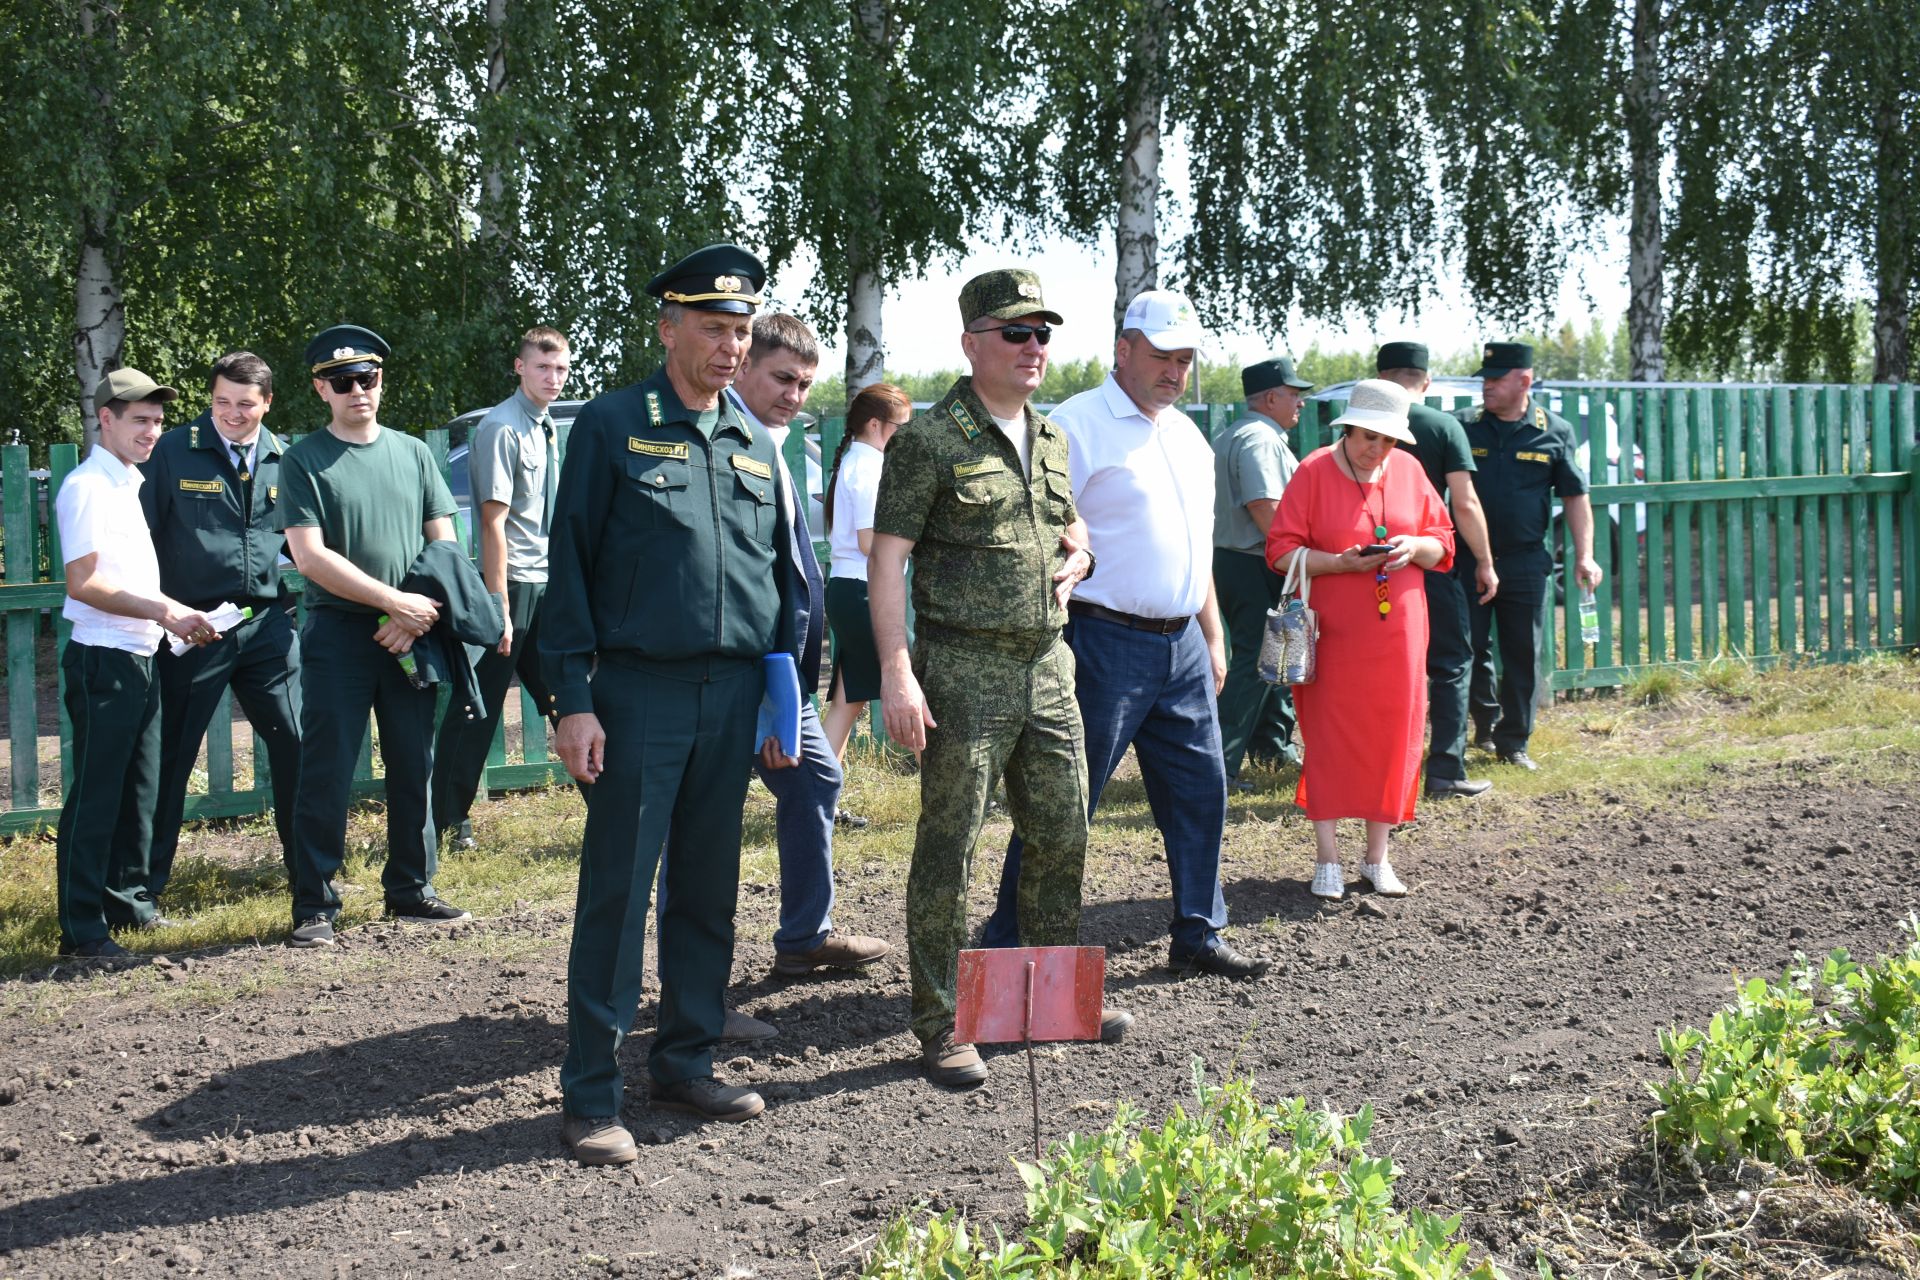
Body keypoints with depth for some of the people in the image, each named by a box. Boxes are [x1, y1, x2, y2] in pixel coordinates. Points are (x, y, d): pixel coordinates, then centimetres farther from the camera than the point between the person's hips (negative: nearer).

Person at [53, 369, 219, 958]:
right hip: (103, 659, -9)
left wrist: (181, 614, 11)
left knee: (139, 791, 15)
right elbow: (83, 583, -16)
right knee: (95, 796, -6)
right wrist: (165, 613, -19)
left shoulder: (134, 483, 16)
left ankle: (128, 902, 26)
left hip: (143, 658, 9)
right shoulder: (88, 487, -11)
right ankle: (82, 927, -3)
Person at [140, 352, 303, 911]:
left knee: (295, 745, 4)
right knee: (171, 755, 3)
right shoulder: (173, 452, -2)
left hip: (267, 623, 3)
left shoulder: (284, 460, 8)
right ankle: (146, 883, 13)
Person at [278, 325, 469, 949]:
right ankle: (314, 906, 3)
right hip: (337, 633, -3)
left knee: (416, 768, 7)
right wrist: (394, 600, -14)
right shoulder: (303, 462, 0)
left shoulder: (413, 453, 12)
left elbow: (443, 544, 9)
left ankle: (411, 890, 20)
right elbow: (311, 556, -9)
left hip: (410, 636, 4)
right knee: (326, 774, -3)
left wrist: (421, 614, -7)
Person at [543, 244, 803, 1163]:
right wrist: (573, 699, -11)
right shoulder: (611, 426, -2)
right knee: (616, 891, -4)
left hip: (732, 695, 5)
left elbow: (782, 577, 18)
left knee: (709, 888, 11)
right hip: (638, 694, -5)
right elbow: (570, 565, -4)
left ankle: (685, 1065, 23)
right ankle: (591, 1097, 3)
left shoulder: (755, 446, 13)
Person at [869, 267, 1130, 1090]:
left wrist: (1075, 561, 5)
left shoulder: (1050, 440, 14)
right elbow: (887, 560, -12)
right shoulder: (930, 440, -8)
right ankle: (940, 1025, 8)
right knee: (948, 850, -2)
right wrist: (896, 672, -20)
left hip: (1047, 666, 7)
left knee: (1063, 835, 14)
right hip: (964, 671, -7)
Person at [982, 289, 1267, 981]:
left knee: (1200, 791, 11)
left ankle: (1199, 937, 24)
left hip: (1181, 646, 8)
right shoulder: (1077, 425, -9)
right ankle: (1008, 948, 6)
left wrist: (1213, 638, 22)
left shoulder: (1188, 434, 17)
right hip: (1106, 644, -8)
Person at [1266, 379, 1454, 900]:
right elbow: (1281, 550, -7)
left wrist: (1415, 547, -10)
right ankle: (1327, 859, 8)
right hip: (1333, 633, -3)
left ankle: (1378, 857, 15)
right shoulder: (1314, 472, -4)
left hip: (1397, 631, 3)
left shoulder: (1408, 470, 7)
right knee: (1329, 738, 0)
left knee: (1392, 737, 4)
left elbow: (1443, 544, 12)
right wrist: (1341, 562, -20)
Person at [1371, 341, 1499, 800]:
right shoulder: (1444, 426, -5)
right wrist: (1485, 563, 0)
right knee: (1451, 663, 6)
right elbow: (1465, 504, -9)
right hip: (1431, 565, -3)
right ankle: (1446, 770, 1)